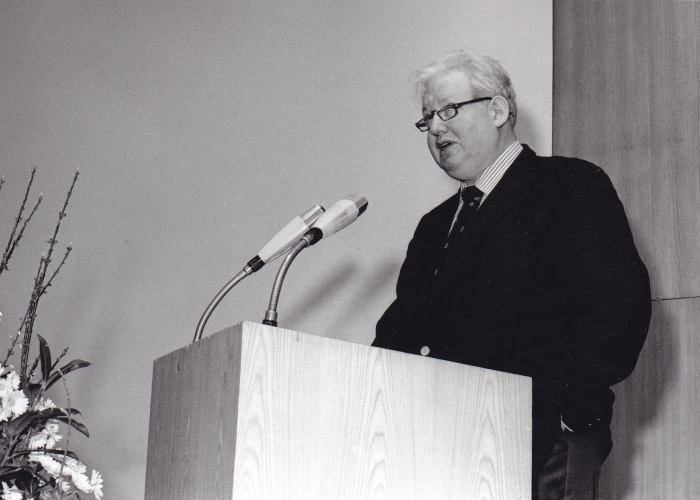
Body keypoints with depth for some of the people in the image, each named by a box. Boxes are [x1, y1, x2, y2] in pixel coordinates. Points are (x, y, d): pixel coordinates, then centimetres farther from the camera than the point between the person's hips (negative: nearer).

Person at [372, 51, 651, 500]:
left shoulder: (572, 188, 3)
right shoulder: (435, 226, 24)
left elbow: (621, 306, -9)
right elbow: (401, 330, 20)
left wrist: (552, 402, -18)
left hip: (545, 445, -6)